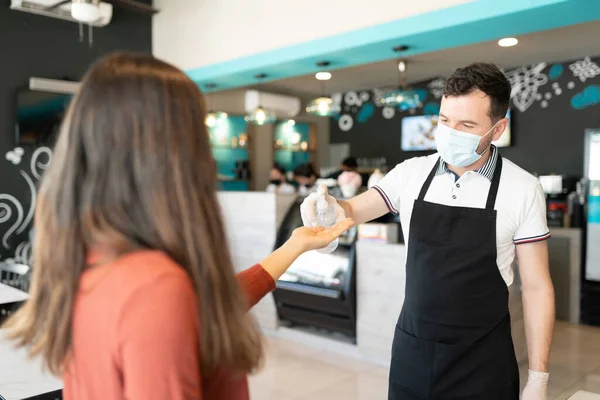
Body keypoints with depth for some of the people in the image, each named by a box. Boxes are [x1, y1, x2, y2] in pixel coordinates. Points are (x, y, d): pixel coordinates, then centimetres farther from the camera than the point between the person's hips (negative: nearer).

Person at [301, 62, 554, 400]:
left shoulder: (523, 189, -9)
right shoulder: (412, 173, -3)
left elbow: (537, 287, -5)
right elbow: (356, 209, 3)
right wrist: (330, 207, -21)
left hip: (482, 360, -2)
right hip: (411, 349, 3)